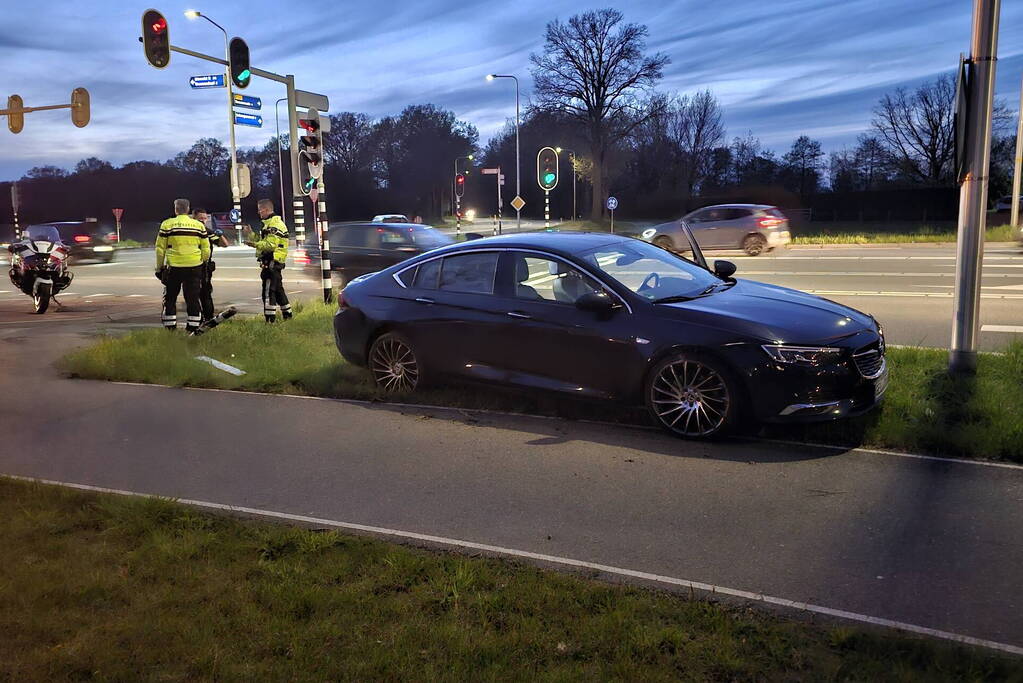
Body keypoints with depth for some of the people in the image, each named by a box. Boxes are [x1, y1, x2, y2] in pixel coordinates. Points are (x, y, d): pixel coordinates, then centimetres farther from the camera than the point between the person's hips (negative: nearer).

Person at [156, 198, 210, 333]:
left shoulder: (167, 224, -1)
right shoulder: (199, 225, 5)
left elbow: (160, 248, 0)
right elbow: (206, 249, 7)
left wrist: (159, 268, 10)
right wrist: (203, 266, 19)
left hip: (173, 267, -2)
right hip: (194, 267, 2)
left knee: (169, 299, 11)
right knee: (193, 299, 8)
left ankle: (170, 328, 11)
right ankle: (193, 327, 7)